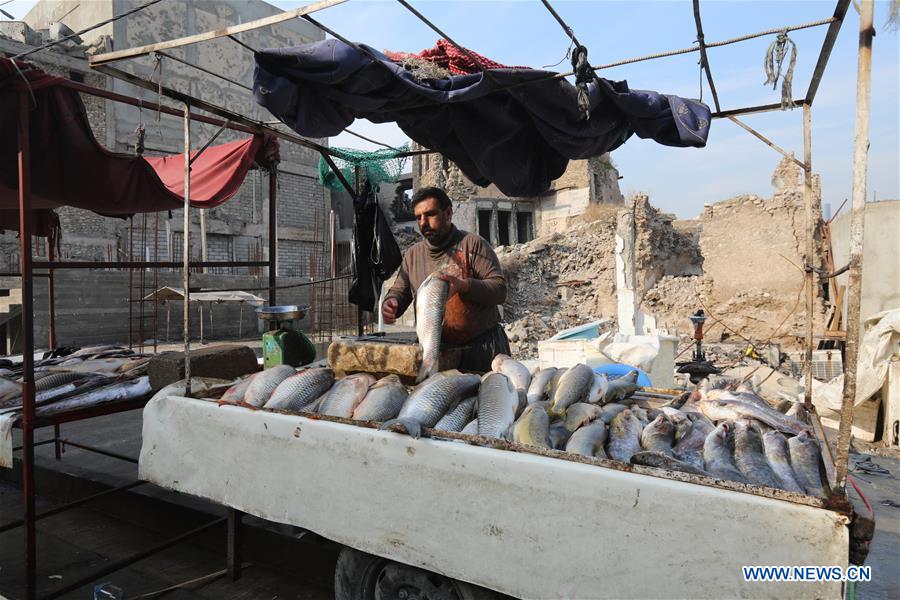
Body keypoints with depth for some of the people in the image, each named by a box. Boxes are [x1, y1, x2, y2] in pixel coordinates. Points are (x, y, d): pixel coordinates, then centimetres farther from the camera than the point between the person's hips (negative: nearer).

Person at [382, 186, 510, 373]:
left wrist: (463, 285, -28)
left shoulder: (473, 244, -6)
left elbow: (500, 290, -12)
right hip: (439, 349, 4)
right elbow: (399, 291, 12)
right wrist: (390, 302, -11)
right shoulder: (413, 254, 9)